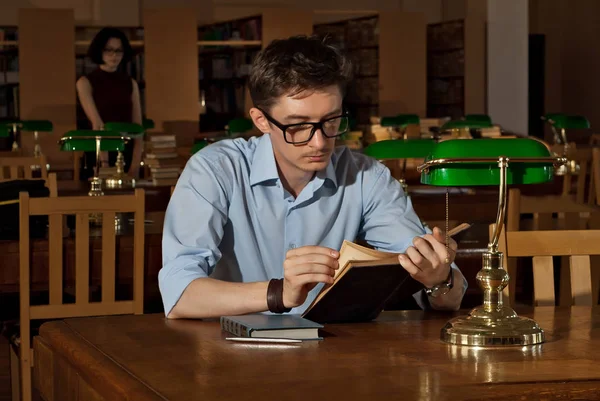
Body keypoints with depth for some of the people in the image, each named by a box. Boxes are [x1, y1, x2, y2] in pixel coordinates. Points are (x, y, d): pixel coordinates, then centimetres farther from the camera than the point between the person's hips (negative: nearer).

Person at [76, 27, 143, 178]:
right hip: (97, 156, -3)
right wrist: (104, 160, -26)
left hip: (126, 154, 3)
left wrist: (135, 164, -8)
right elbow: (96, 122, -15)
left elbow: (137, 126, 4)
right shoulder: (86, 83, -1)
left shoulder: (131, 84, 10)